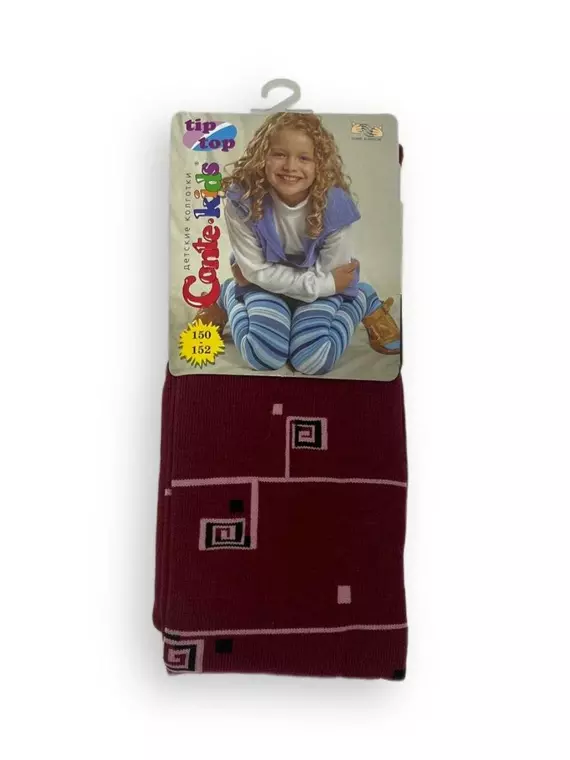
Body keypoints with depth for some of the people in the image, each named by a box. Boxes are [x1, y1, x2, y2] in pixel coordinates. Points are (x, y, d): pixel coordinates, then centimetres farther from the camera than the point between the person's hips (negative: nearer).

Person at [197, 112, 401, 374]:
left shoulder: (334, 205, -27)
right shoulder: (242, 201, -27)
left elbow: (331, 273, -18)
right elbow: (256, 270, -21)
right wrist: (324, 284, -25)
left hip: (319, 282, 0)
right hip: (266, 281, 0)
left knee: (312, 360, -17)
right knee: (264, 357, -19)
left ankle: (363, 301, 10)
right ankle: (227, 296, 12)